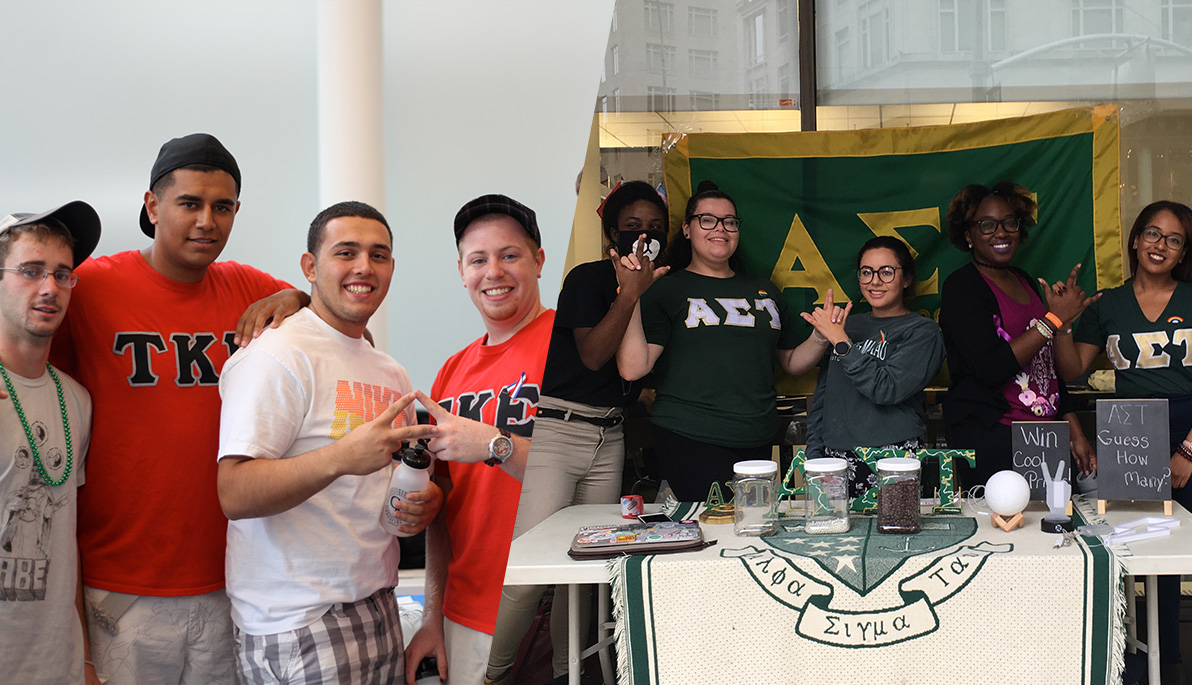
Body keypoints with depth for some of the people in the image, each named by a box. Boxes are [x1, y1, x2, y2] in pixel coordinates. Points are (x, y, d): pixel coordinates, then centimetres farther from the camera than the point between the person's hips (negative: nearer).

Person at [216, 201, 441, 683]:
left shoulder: (390, 373, 14)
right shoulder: (276, 357, -11)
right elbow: (235, 495, -20)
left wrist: (426, 502, 1)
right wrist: (341, 458, -33)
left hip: (378, 608, 7)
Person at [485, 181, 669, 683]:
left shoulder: (657, 288, 15)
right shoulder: (589, 278, -5)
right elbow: (593, 354, -16)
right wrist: (631, 293, -20)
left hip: (609, 438, 7)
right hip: (556, 429, -7)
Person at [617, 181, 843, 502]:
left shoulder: (763, 291, 19)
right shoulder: (667, 291, 3)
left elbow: (792, 362, 25)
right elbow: (633, 368, -9)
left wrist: (822, 337, 5)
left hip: (758, 443, 5)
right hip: (690, 440, -5)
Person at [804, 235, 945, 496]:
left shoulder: (922, 331, 0)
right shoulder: (848, 325, 15)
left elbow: (887, 390, -14)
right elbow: (821, 397, 18)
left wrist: (842, 342, -15)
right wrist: (813, 456, 10)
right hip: (836, 457, 4)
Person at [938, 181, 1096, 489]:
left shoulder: (1025, 281, 16)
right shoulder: (961, 287, -7)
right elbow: (989, 369, -19)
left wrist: (1074, 430, 16)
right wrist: (1053, 320, -14)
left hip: (1044, 439, 7)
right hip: (991, 442, -7)